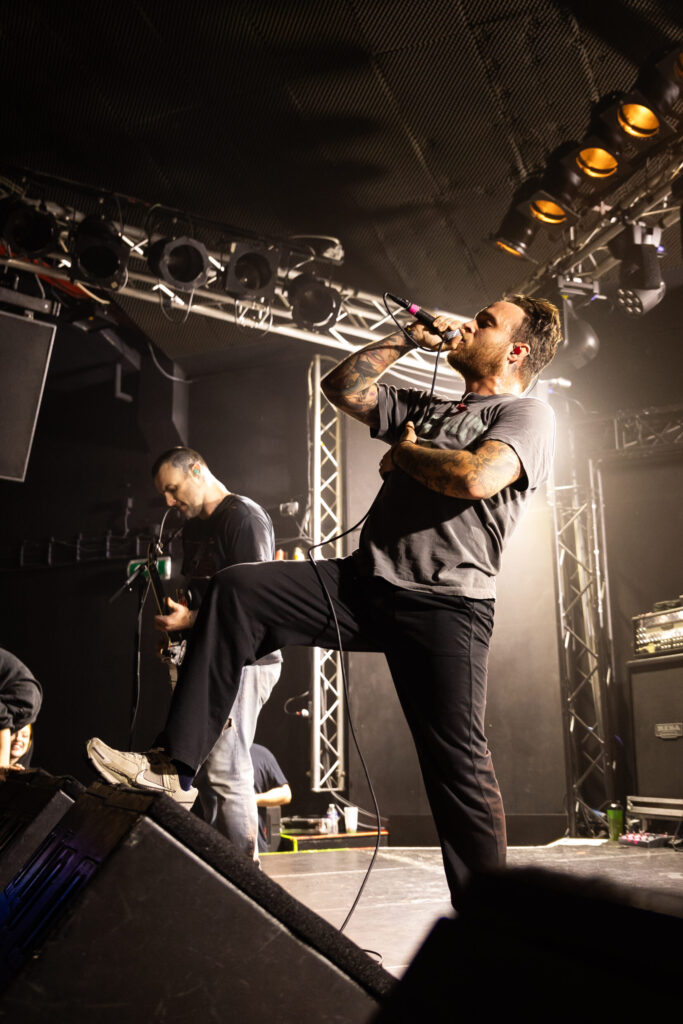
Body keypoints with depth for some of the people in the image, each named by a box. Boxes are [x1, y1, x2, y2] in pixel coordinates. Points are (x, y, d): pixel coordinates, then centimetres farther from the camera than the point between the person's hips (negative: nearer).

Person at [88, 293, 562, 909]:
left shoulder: (528, 415, 1)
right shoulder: (426, 408, 25)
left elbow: (475, 478, -20)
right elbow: (341, 386, 24)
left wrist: (404, 452, -2)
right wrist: (408, 340, 18)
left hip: (445, 604, -7)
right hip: (366, 583, 7)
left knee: (458, 765, -9)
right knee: (236, 590, -5)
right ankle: (175, 766, -4)